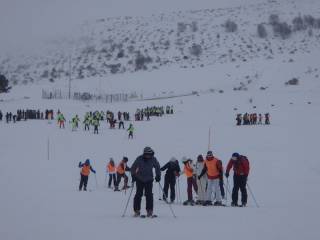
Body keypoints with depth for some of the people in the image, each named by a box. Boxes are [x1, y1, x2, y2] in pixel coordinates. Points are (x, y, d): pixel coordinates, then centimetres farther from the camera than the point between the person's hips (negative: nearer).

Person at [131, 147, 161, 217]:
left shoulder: (153, 159, -7)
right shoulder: (139, 159, -12)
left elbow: (157, 167, 8)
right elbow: (133, 167, -3)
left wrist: (158, 176, 0)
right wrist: (133, 175, -11)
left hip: (149, 180, 1)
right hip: (140, 179, -1)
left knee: (149, 195, -5)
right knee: (138, 194, -2)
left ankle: (149, 211, 1)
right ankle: (136, 211, 5)